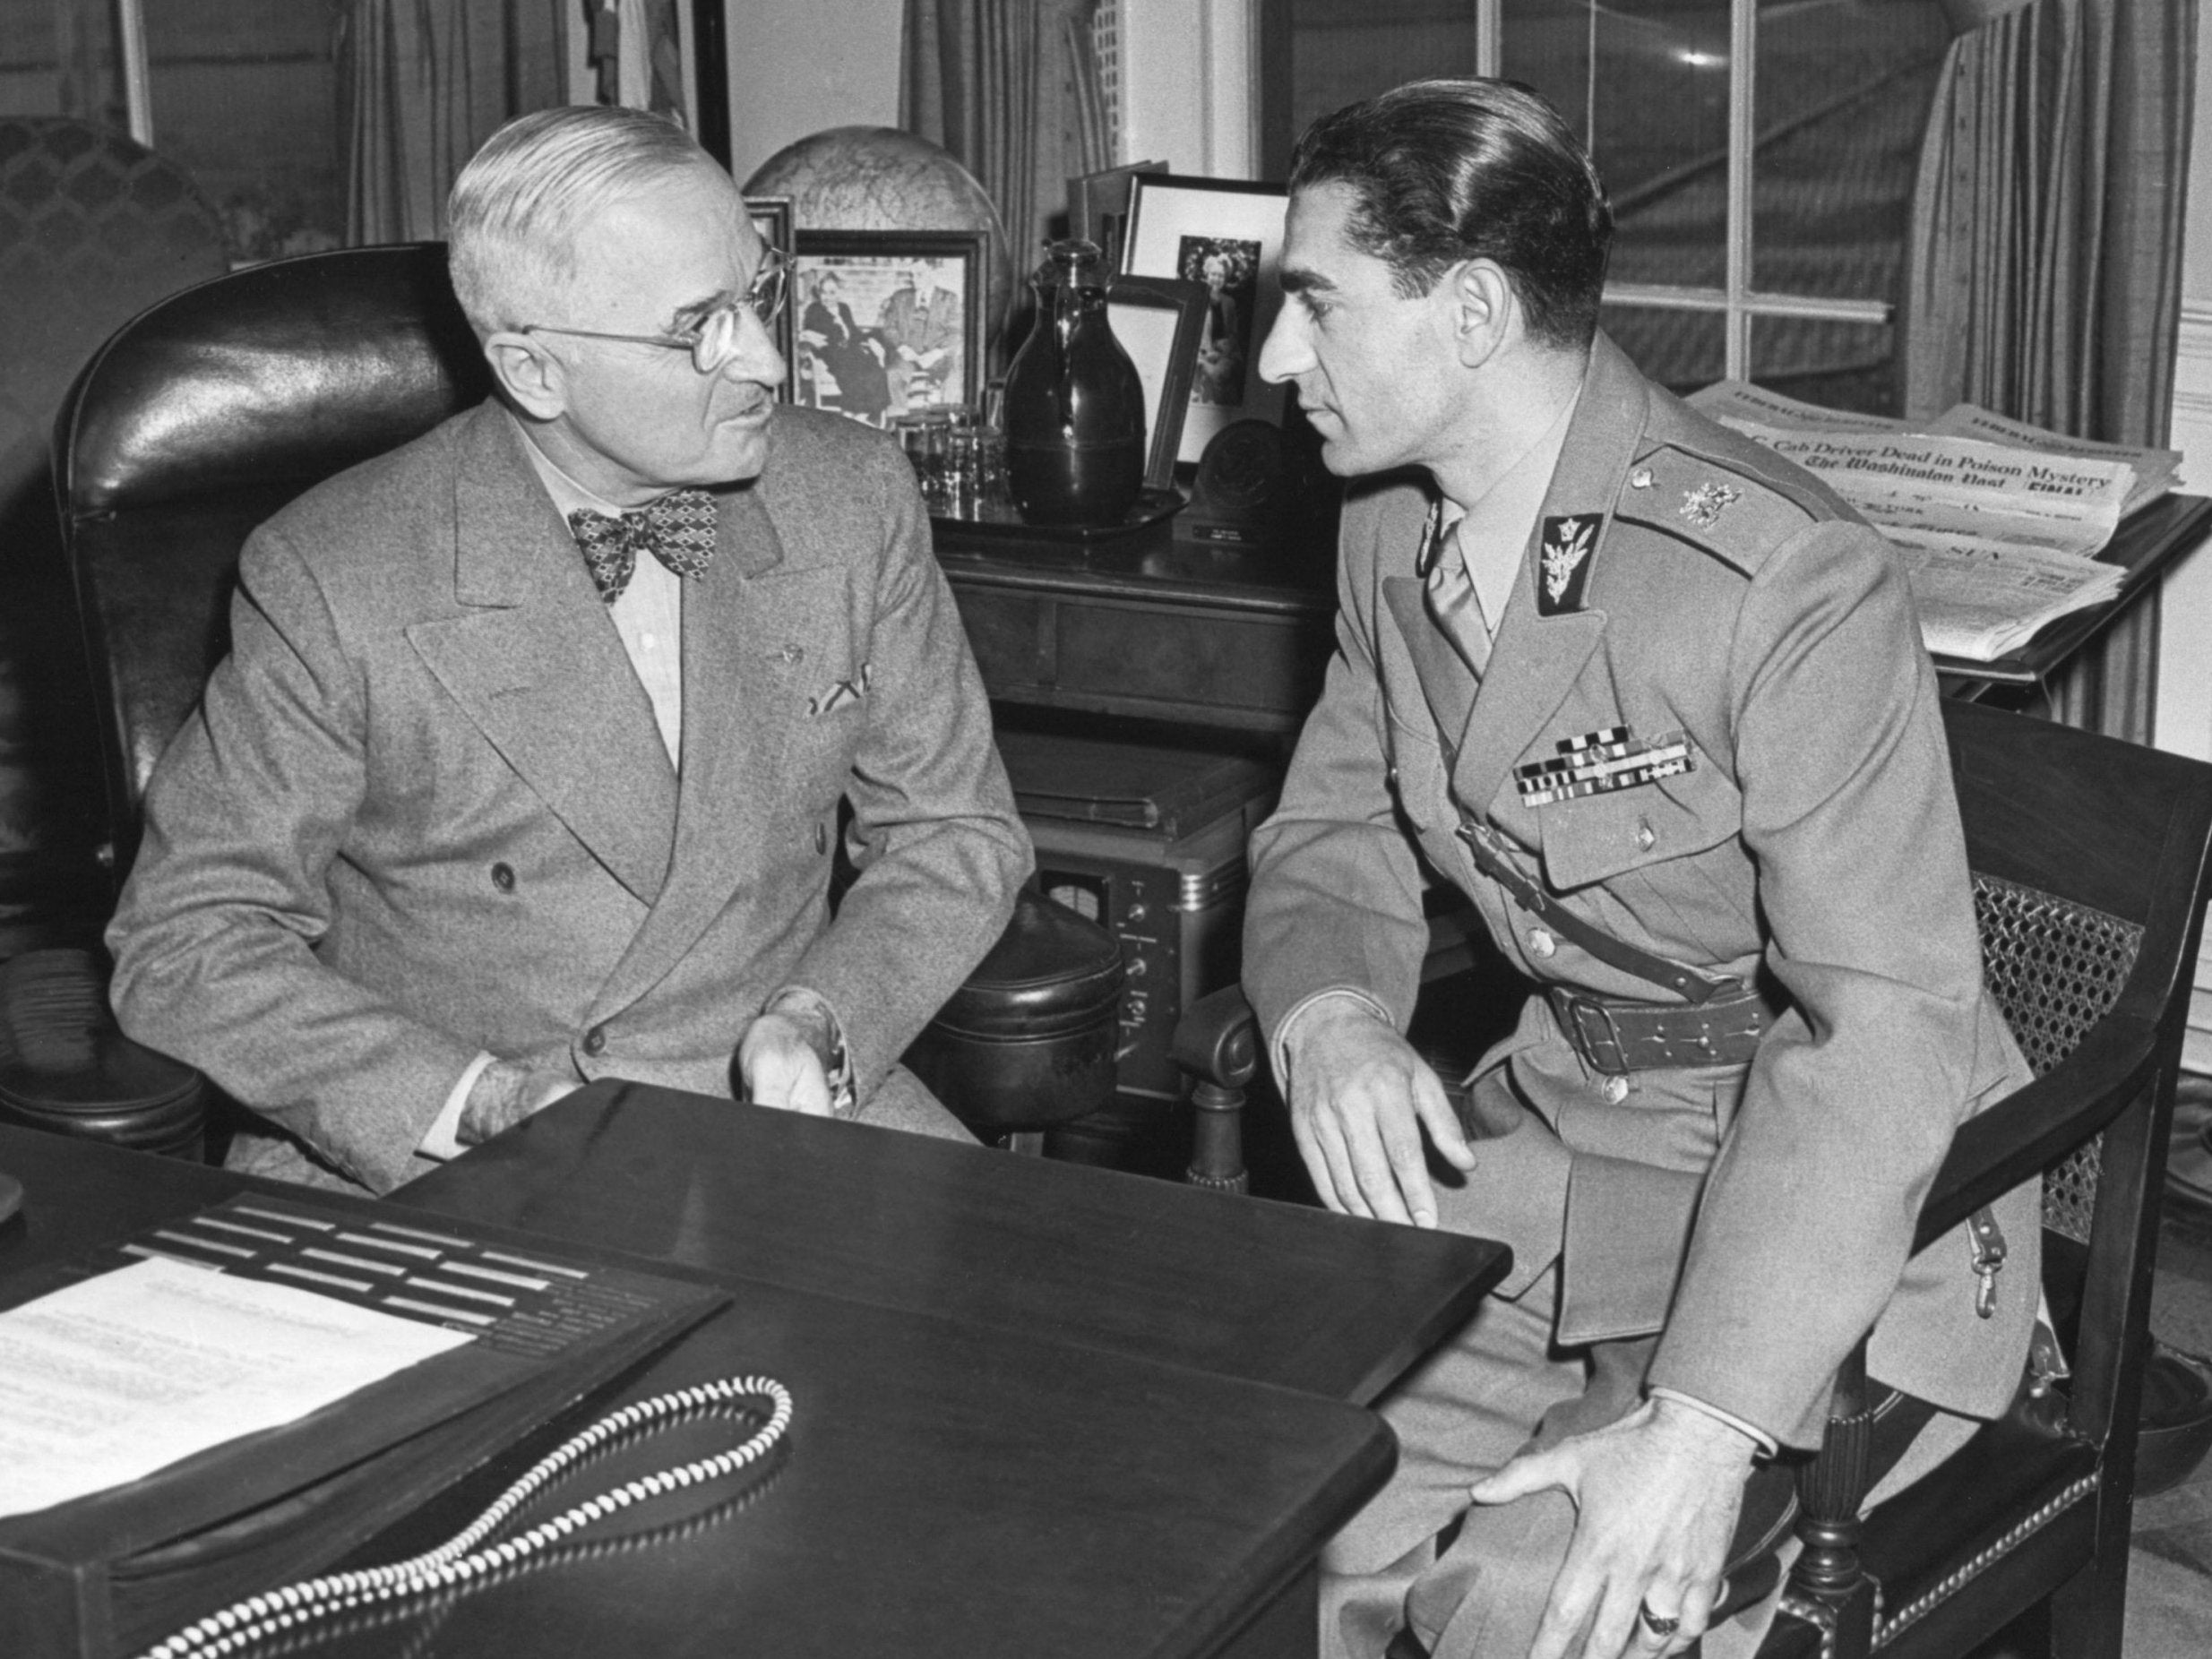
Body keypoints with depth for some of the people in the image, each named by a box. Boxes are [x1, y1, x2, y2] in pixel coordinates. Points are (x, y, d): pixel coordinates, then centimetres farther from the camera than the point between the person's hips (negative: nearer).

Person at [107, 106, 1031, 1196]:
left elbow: (955, 830, 10)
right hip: (405, 1157, -2)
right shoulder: (332, 581, -11)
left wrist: (822, 1022, -9)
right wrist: (482, 1105, -19)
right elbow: (187, 940, -7)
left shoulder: (853, 499, 0)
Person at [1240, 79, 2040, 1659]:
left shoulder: (1791, 581, -22)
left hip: (1821, 1196, -6)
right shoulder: (1393, 538, 3)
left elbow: (1881, 1025, -26)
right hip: (1551, 1137, 7)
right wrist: (1330, 1015, -13)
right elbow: (1330, 839, 12)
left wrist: (1703, 1427, -32)